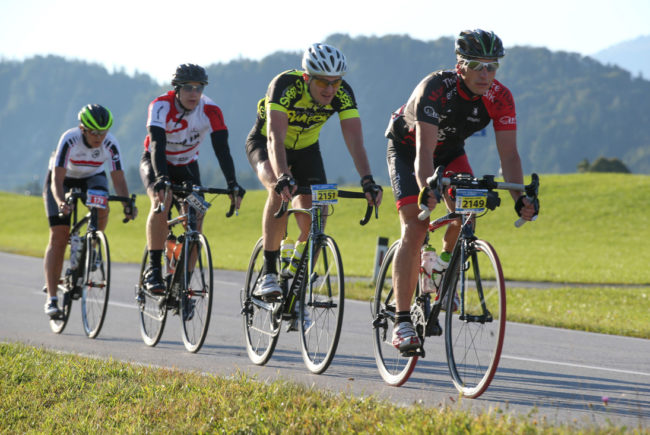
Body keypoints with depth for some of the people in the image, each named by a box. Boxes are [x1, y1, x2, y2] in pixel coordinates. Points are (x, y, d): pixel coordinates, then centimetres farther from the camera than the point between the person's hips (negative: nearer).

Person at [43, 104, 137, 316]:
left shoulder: (110, 144, -27)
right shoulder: (69, 140, -34)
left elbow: (118, 179, -26)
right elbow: (57, 179, -35)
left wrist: (127, 204, -44)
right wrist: (60, 202, -54)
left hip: (92, 177, 2)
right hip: (64, 178, -2)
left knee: (101, 210, -32)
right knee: (58, 236, -12)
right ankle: (51, 298, -10)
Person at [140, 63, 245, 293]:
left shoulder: (210, 111, -21)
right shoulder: (161, 106, -28)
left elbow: (222, 149, -27)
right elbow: (157, 145, -39)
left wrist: (232, 184, -41)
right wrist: (161, 178, -55)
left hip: (186, 165, 3)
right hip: (155, 163, -3)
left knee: (195, 215, -16)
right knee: (162, 199, -32)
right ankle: (153, 269, -27)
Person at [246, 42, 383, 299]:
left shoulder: (342, 94, -25)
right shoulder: (285, 85, -36)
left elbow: (355, 141, -32)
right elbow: (275, 137, -47)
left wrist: (367, 181, -48)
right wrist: (283, 178, -63)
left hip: (305, 149, 4)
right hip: (265, 144, -4)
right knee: (280, 190, -35)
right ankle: (268, 273, -27)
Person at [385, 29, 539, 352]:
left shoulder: (500, 98, -24)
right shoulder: (435, 89, -37)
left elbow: (509, 154, -24)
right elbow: (424, 151, -44)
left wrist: (520, 199, -40)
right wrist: (427, 192, -61)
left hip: (450, 150, 4)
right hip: (407, 148, -4)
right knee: (415, 229, -18)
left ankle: (445, 262, 11)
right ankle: (402, 322, -18)